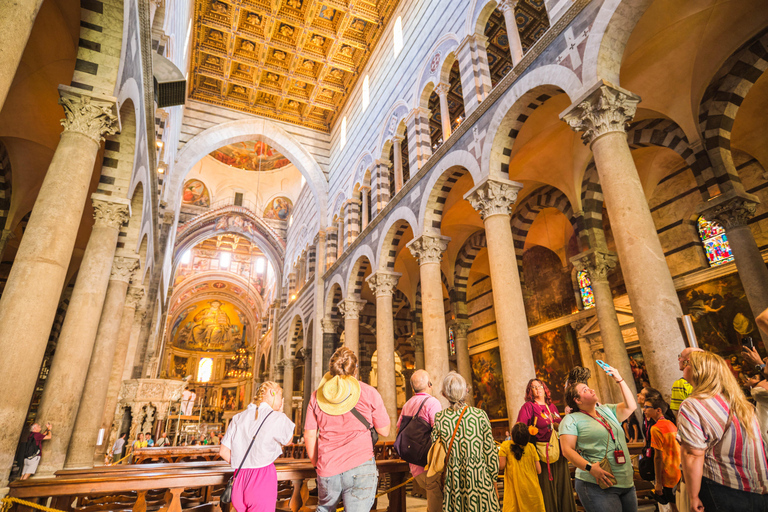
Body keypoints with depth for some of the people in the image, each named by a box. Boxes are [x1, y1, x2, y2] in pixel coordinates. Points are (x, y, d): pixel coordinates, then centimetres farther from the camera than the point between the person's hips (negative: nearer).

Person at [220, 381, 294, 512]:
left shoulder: (238, 418, 9)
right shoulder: (277, 418, -8)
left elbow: (223, 451, 10)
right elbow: (287, 440, 11)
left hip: (240, 477, 6)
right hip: (262, 479, -6)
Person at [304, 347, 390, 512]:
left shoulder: (318, 395, 4)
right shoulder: (368, 393, -3)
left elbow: (309, 435, 6)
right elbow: (384, 431, 2)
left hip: (327, 469, 3)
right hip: (360, 467, -3)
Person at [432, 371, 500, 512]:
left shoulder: (439, 418, -9)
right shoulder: (480, 415, -10)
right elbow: (490, 450, -4)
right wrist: (494, 478, 8)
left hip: (453, 481, 1)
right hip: (480, 479, 0)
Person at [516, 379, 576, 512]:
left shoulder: (552, 406, 14)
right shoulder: (528, 406, -4)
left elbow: (560, 426, 22)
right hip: (542, 452, -6)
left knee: (562, 484, 11)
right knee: (546, 487, -1)